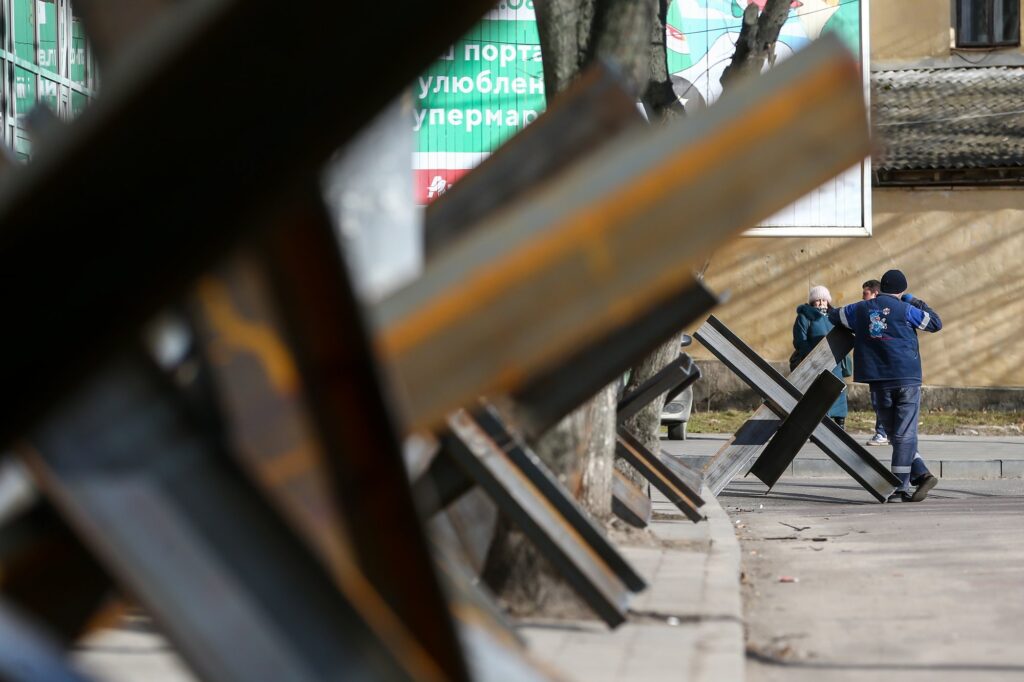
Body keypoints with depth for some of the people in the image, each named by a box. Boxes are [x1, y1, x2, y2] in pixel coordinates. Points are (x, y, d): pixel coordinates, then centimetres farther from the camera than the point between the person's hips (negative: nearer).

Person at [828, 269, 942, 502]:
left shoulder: (861, 309, 7)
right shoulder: (905, 310, -3)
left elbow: (834, 315, 22)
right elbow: (936, 323, 7)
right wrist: (916, 302, 17)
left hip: (879, 382, 2)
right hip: (908, 379, -2)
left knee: (896, 434, 12)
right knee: (904, 435, -1)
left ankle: (921, 474, 1)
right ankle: (901, 489, -4)